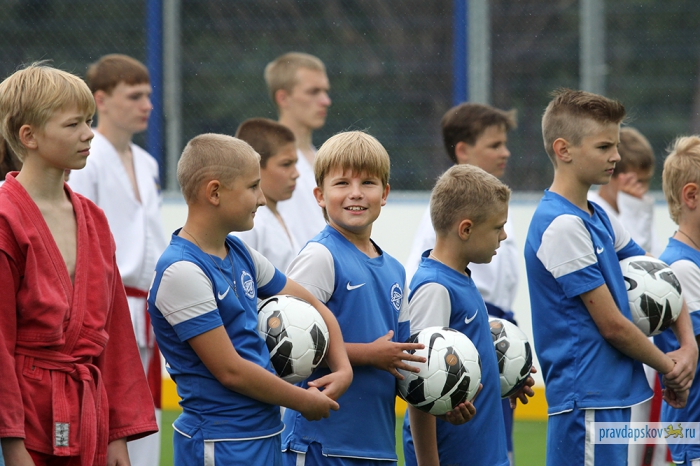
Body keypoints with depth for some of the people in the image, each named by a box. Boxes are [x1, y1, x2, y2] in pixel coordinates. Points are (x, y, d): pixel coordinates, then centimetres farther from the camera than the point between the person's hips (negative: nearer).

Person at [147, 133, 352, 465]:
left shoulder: (239, 255, 10)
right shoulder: (181, 272, -17)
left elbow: (313, 306, 21)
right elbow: (230, 370, -18)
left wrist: (342, 369, 4)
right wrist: (304, 402, -6)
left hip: (263, 435, 9)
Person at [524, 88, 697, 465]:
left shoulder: (597, 218, 14)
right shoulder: (562, 225, -16)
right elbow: (612, 324, -15)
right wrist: (668, 367, -1)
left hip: (613, 398, 10)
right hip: (586, 401, -10)